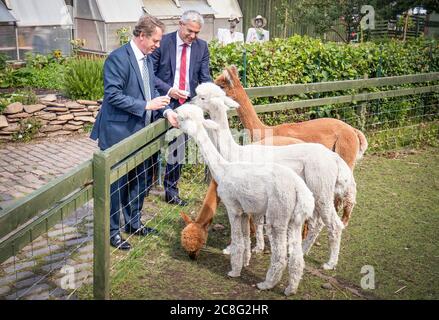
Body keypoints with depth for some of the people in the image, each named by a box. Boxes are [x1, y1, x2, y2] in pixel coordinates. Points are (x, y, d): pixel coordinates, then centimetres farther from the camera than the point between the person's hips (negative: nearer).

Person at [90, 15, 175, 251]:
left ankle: (133, 223, 34)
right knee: (116, 183, 3)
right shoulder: (118, 58, -16)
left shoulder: (147, 58, 10)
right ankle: (112, 231, 18)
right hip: (118, 133, -8)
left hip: (140, 131, 8)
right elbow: (113, 95, -21)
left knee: (141, 180, 17)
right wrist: (146, 106, -22)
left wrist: (165, 111, 0)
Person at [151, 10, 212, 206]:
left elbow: (205, 77, 2)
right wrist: (168, 89, -20)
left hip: (187, 104, 4)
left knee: (178, 149, 11)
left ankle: (171, 190, 24)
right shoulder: (163, 42, -8)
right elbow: (150, 74, -8)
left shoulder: (202, 47, 3)